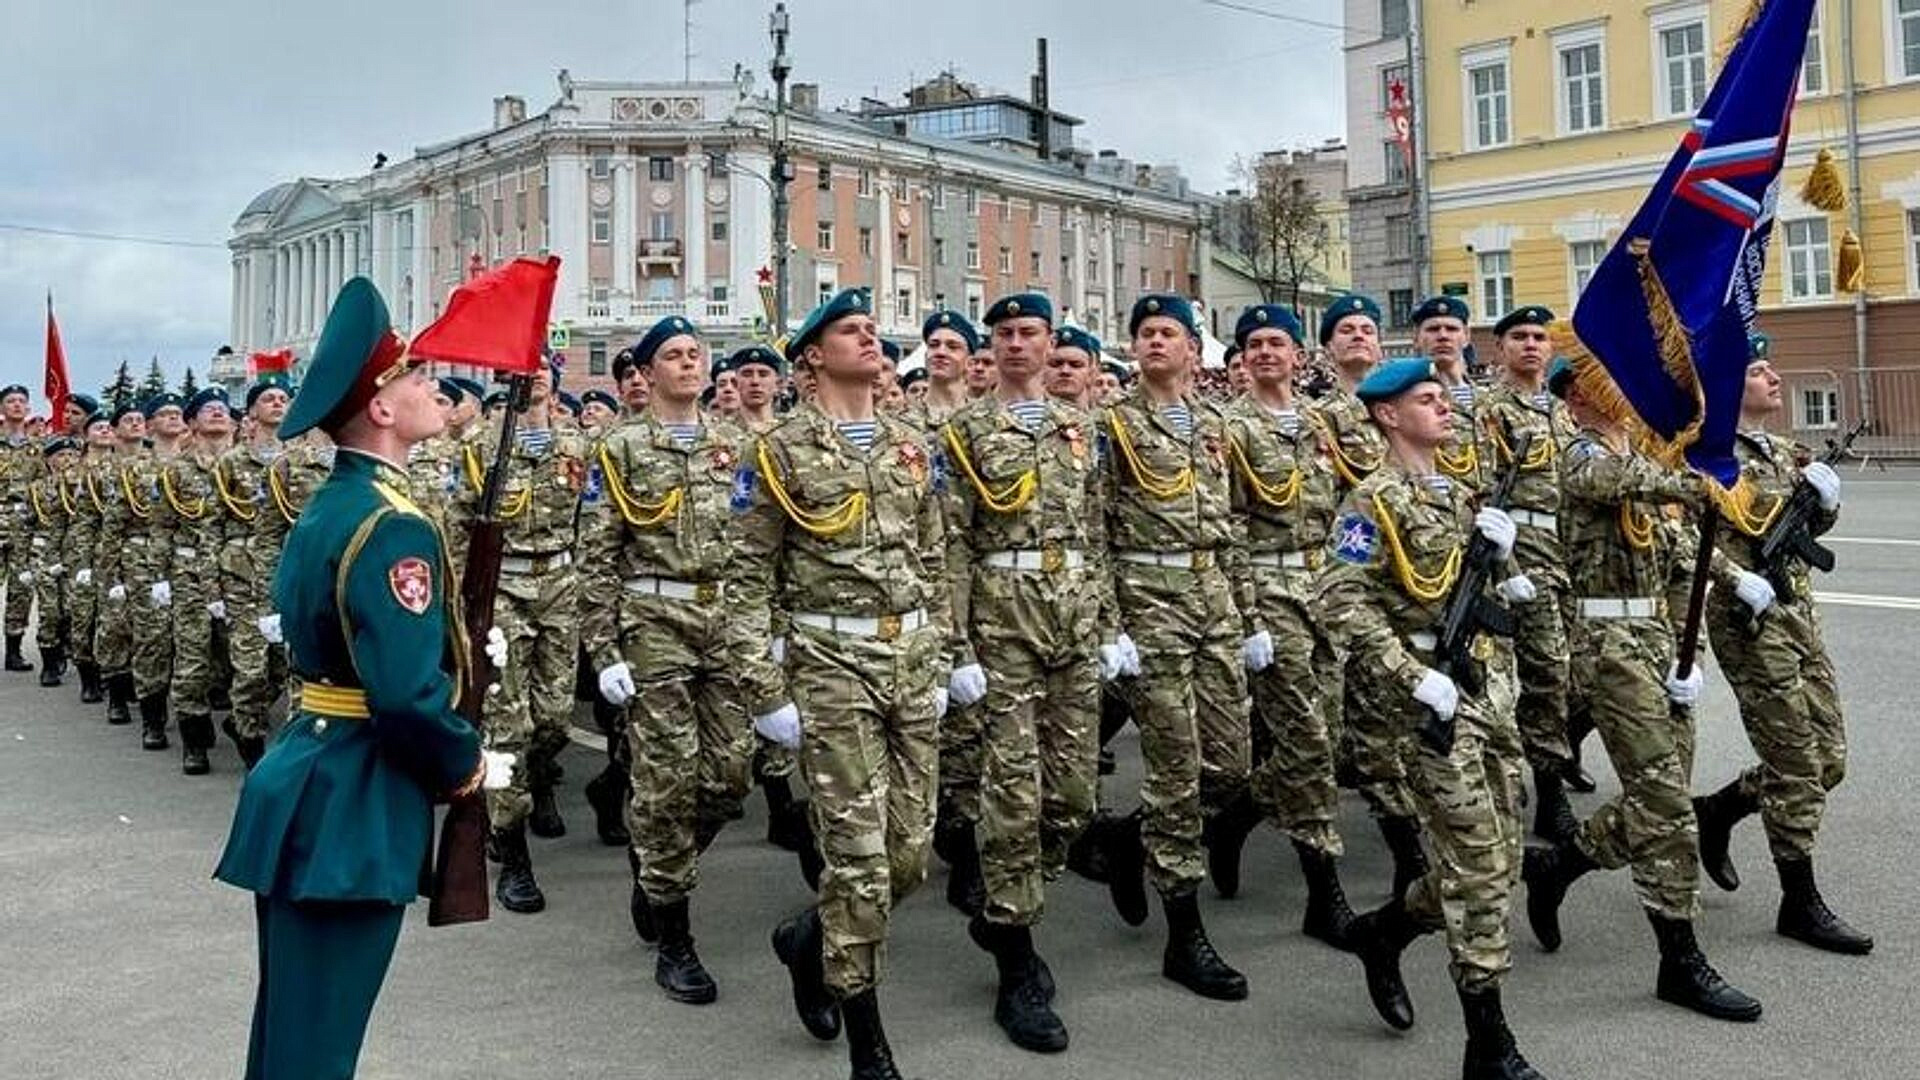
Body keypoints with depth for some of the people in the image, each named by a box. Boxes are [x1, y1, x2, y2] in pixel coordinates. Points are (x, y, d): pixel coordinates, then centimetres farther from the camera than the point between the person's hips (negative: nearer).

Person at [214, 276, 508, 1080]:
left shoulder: (328, 506, 11)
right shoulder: (393, 528, -20)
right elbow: (407, 696, -26)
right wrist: (468, 766, -9)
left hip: (309, 778, 10)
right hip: (352, 802, -10)